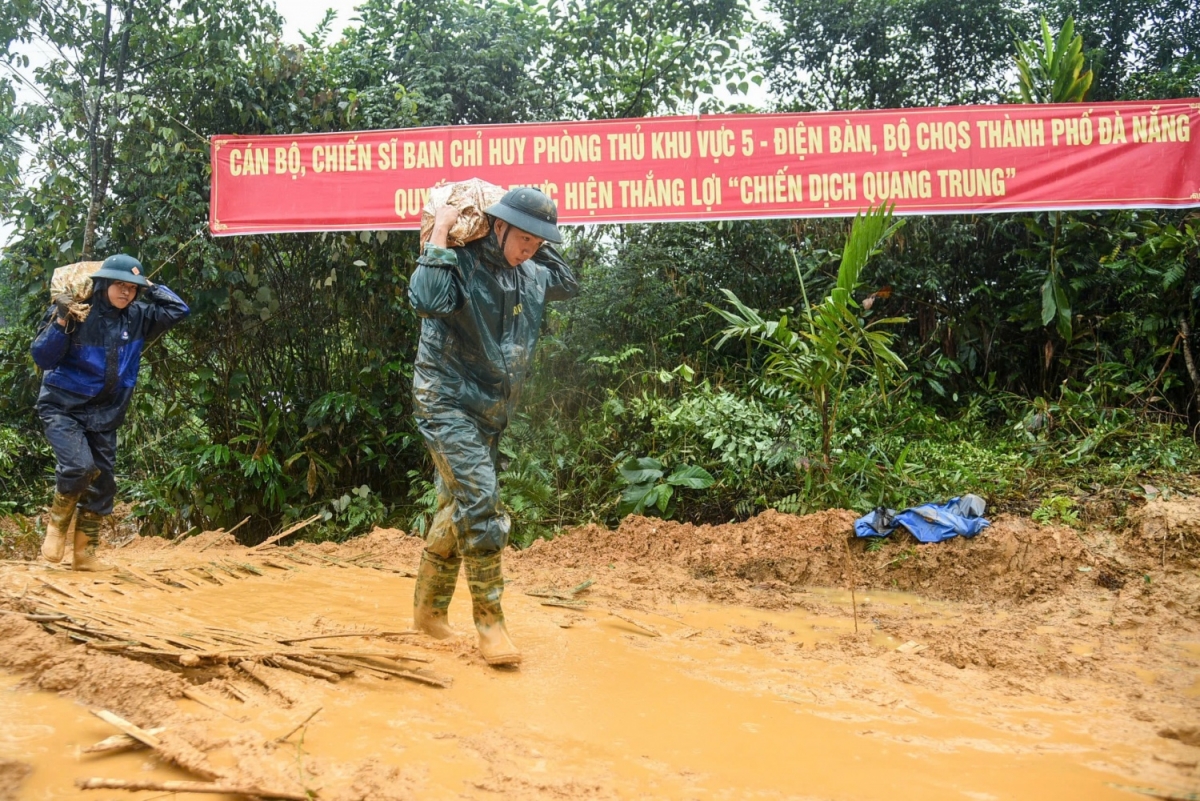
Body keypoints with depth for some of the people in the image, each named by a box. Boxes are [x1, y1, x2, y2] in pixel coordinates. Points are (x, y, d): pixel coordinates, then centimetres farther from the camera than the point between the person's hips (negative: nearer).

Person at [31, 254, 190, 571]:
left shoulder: (137, 317, -1)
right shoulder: (75, 312, -13)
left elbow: (178, 310, 3)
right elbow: (42, 357, -14)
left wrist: (149, 286, -5)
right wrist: (61, 322, -28)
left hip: (105, 414, 5)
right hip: (63, 408, -5)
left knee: (102, 483, 5)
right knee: (79, 467, -24)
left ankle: (84, 554, 18)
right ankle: (57, 524, 5)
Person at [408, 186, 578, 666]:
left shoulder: (529, 275, 8)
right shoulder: (461, 264, -14)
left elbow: (568, 286, 29)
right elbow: (427, 299, -34)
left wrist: (541, 247, 14)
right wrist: (439, 233, -26)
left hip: (492, 412, 8)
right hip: (448, 404, -8)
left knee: (457, 510, 14)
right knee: (481, 504, -16)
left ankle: (429, 608, 28)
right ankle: (489, 621, -7)